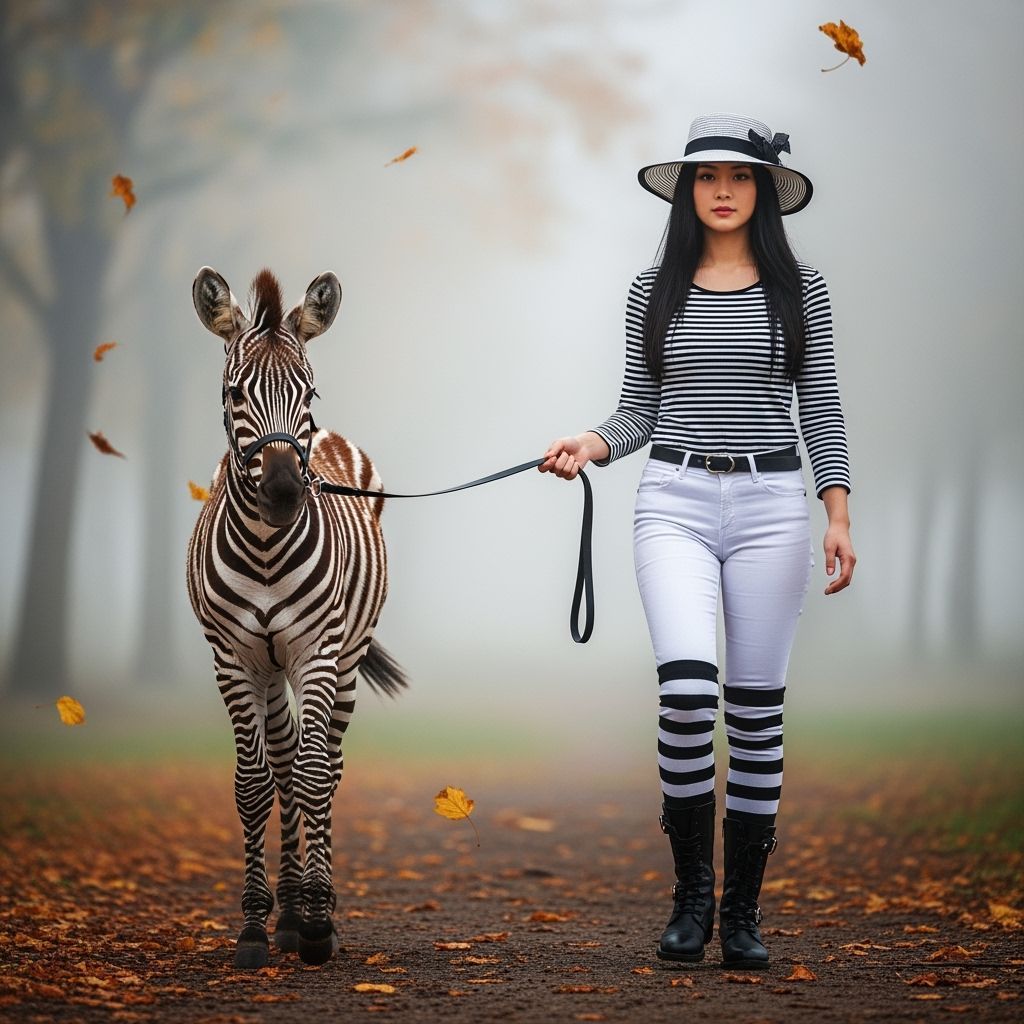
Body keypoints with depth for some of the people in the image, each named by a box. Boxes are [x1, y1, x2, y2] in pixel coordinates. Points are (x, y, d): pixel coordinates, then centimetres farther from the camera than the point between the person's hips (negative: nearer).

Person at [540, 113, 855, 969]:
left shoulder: (799, 288, 5)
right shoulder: (654, 290, 8)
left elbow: (821, 410, 6)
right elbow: (638, 412, 11)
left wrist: (840, 515, -3)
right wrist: (592, 444, -10)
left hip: (771, 505, 0)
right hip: (674, 503, 0)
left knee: (757, 708, 4)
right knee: (687, 689, -19)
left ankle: (743, 912, 14)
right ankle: (691, 892, -4)